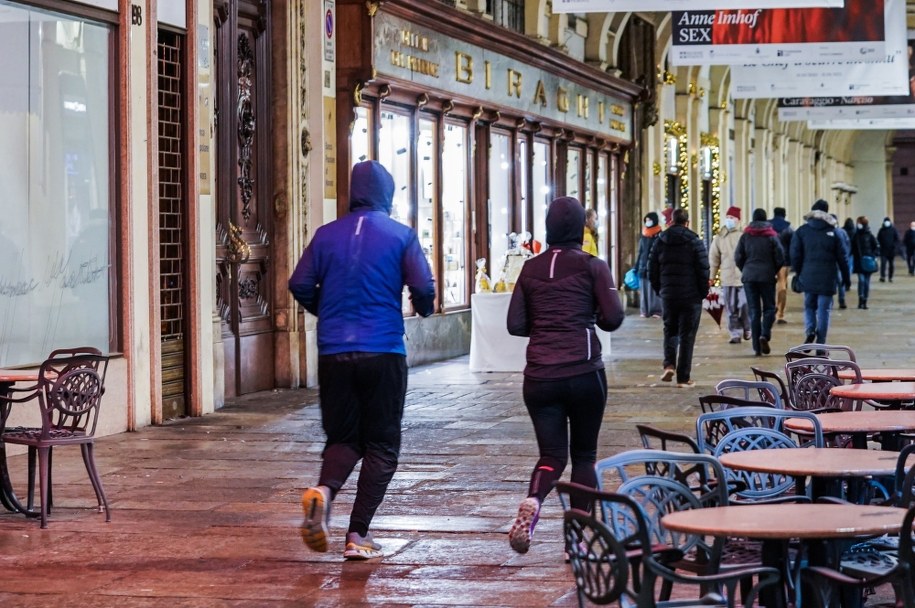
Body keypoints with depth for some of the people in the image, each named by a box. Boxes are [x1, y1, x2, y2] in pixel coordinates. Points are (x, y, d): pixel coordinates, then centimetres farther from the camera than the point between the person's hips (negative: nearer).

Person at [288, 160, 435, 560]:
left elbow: (300, 285, 2)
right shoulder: (401, 236, -1)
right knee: (381, 445, 8)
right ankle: (358, 535, 1)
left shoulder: (327, 235, 6)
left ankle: (323, 490, -18)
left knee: (343, 437, 14)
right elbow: (423, 288, -9)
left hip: (334, 354, 3)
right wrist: (425, 308, 14)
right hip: (383, 353, -2)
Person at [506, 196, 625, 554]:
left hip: (539, 376, 2)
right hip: (584, 373, -2)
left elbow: (515, 325, 6)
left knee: (551, 454, 7)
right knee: (584, 454, 12)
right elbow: (613, 318, -7)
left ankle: (531, 502, -24)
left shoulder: (531, 269, 6)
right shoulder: (592, 266, -2)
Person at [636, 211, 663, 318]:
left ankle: (656, 311, -4)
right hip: (643, 266, 5)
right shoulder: (643, 236, 13)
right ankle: (645, 311, 8)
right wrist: (636, 267, 14)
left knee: (655, 289, -6)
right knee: (644, 289, 4)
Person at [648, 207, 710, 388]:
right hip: (691, 297, -3)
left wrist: (659, 290, 16)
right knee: (687, 336, 2)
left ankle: (669, 365, -3)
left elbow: (652, 270, 6)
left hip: (668, 296, 3)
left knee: (670, 331, 19)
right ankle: (683, 378, 2)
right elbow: (703, 271, -8)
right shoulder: (695, 242, -7)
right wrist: (704, 292, 4)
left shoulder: (660, 242, 3)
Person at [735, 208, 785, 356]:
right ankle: (764, 335, -18)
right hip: (767, 276, -2)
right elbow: (780, 257, -5)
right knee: (769, 308, 8)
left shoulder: (745, 235, 2)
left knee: (754, 311, 5)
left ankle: (757, 347, 1)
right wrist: (774, 271, 12)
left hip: (749, 276, 2)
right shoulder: (771, 235, -2)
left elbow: (738, 257, 0)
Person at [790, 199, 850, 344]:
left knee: (809, 306, 17)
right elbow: (842, 257, 2)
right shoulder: (833, 231, 0)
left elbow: (795, 255, -2)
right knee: (824, 309, 3)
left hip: (808, 276, 1)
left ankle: (810, 330, -9)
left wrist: (799, 273, 10)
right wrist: (846, 278, 10)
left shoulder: (802, 231, 1)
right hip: (827, 278, -1)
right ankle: (820, 344, 1)